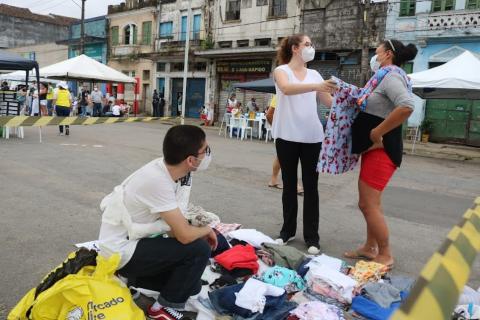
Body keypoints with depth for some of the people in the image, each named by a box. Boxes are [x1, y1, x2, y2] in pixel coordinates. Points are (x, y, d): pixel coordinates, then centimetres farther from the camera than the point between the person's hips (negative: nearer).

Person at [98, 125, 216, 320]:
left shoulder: (165, 169, -5)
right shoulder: (157, 181, -31)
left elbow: (174, 227, 2)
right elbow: (185, 235, -28)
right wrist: (208, 230, -8)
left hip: (129, 242, 8)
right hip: (122, 253, -8)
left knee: (192, 286, 12)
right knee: (199, 249, -18)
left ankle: (133, 277, 19)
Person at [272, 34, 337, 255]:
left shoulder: (314, 74, 12)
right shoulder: (281, 70, 0)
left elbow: (330, 102, 10)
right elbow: (286, 88, -23)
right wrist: (317, 86, -36)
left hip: (312, 137, 3)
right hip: (287, 136, -3)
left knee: (311, 186, 3)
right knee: (289, 184, 8)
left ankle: (311, 237, 10)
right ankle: (288, 230, 22)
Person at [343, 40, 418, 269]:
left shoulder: (391, 75, -13)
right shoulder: (386, 77, 18)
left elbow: (406, 106, -31)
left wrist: (376, 133, -25)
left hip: (381, 149, -10)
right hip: (373, 149, 10)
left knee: (369, 204, -6)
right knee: (369, 203, 17)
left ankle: (385, 255, 7)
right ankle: (371, 248, 30)